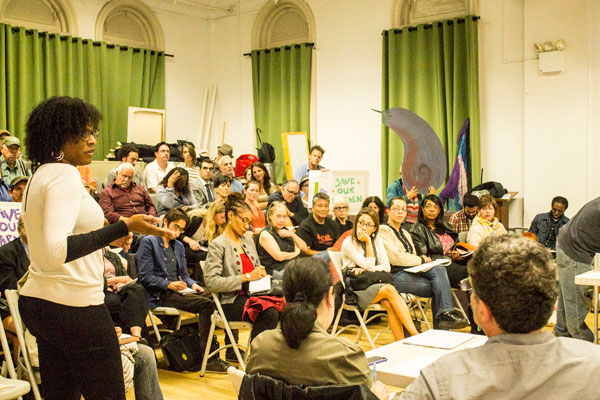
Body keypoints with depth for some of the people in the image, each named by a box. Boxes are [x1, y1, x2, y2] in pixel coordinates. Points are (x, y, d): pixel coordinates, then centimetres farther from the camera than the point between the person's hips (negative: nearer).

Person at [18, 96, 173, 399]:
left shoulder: (40, 175, 15)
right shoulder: (65, 174, -16)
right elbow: (55, 251, -28)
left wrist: (106, 238, 23)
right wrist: (123, 228, -31)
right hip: (74, 306, -10)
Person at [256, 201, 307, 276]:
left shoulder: (285, 230, 20)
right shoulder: (265, 234, -3)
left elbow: (304, 249, 18)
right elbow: (279, 256, -13)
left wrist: (292, 235, 2)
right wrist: (296, 253, 4)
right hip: (277, 270, -7)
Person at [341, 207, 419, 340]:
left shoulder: (377, 240, 12)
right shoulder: (348, 243, -5)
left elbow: (386, 267, 4)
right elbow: (370, 266, -10)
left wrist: (365, 270, -9)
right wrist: (368, 242, -12)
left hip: (375, 283, 5)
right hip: (357, 288, -5)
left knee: (389, 303, -30)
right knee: (390, 290, -32)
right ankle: (416, 335, -36)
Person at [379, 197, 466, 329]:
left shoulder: (405, 234, 28)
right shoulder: (383, 230, -1)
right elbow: (395, 257, -12)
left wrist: (422, 260, -1)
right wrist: (422, 260, -3)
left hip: (410, 271, 8)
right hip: (395, 276, -7)